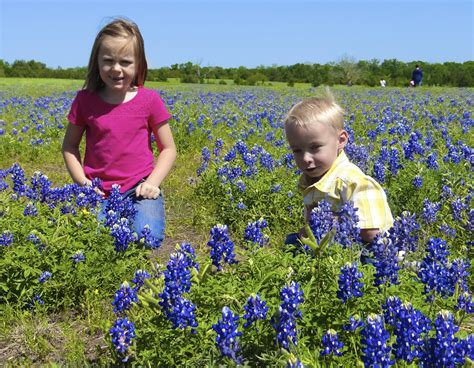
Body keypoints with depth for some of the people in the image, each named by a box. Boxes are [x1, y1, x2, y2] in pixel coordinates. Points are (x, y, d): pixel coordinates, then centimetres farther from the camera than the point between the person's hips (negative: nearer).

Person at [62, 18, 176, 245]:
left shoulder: (149, 100, -2)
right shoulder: (85, 100, 1)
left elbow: (168, 148, 6)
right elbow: (69, 146, 12)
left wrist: (152, 182, -9)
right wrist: (83, 182, -2)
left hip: (139, 189, -1)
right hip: (99, 192, 1)